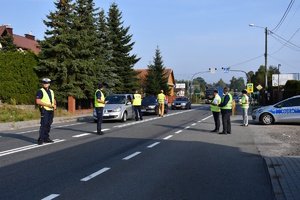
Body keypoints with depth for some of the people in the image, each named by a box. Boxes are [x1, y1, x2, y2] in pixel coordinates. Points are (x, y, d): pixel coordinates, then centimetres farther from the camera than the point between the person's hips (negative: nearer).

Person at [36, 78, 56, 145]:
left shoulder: (51, 91, 17)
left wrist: (55, 105, 5)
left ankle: (46, 138, 17)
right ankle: (40, 139, -11)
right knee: (44, 125, -13)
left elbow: (54, 100, 27)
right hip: (44, 110, -7)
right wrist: (47, 105, -18)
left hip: (51, 110, 7)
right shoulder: (40, 91, -5)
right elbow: (38, 101, -14)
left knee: (48, 125, 9)